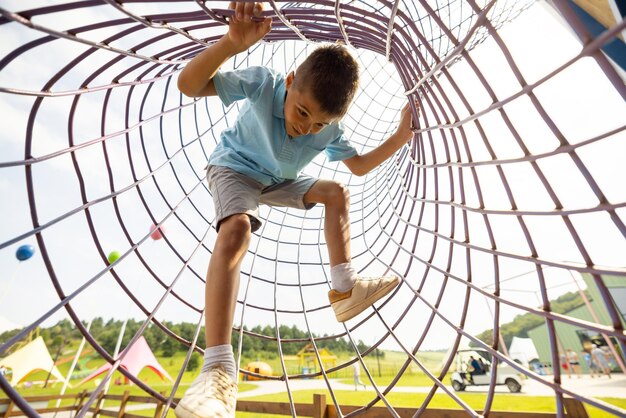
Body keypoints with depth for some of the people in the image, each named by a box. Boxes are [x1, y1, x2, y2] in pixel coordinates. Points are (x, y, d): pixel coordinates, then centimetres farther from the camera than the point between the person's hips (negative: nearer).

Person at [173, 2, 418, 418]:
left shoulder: (329, 130, -15)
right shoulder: (264, 83, -26)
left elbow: (359, 165, -2)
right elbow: (189, 84, -32)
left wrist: (400, 137, -13)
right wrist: (233, 42, -48)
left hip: (281, 180, 5)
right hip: (235, 167, -5)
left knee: (337, 192, -10)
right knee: (236, 229, -35)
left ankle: (345, 289, -10)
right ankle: (218, 368, -36)